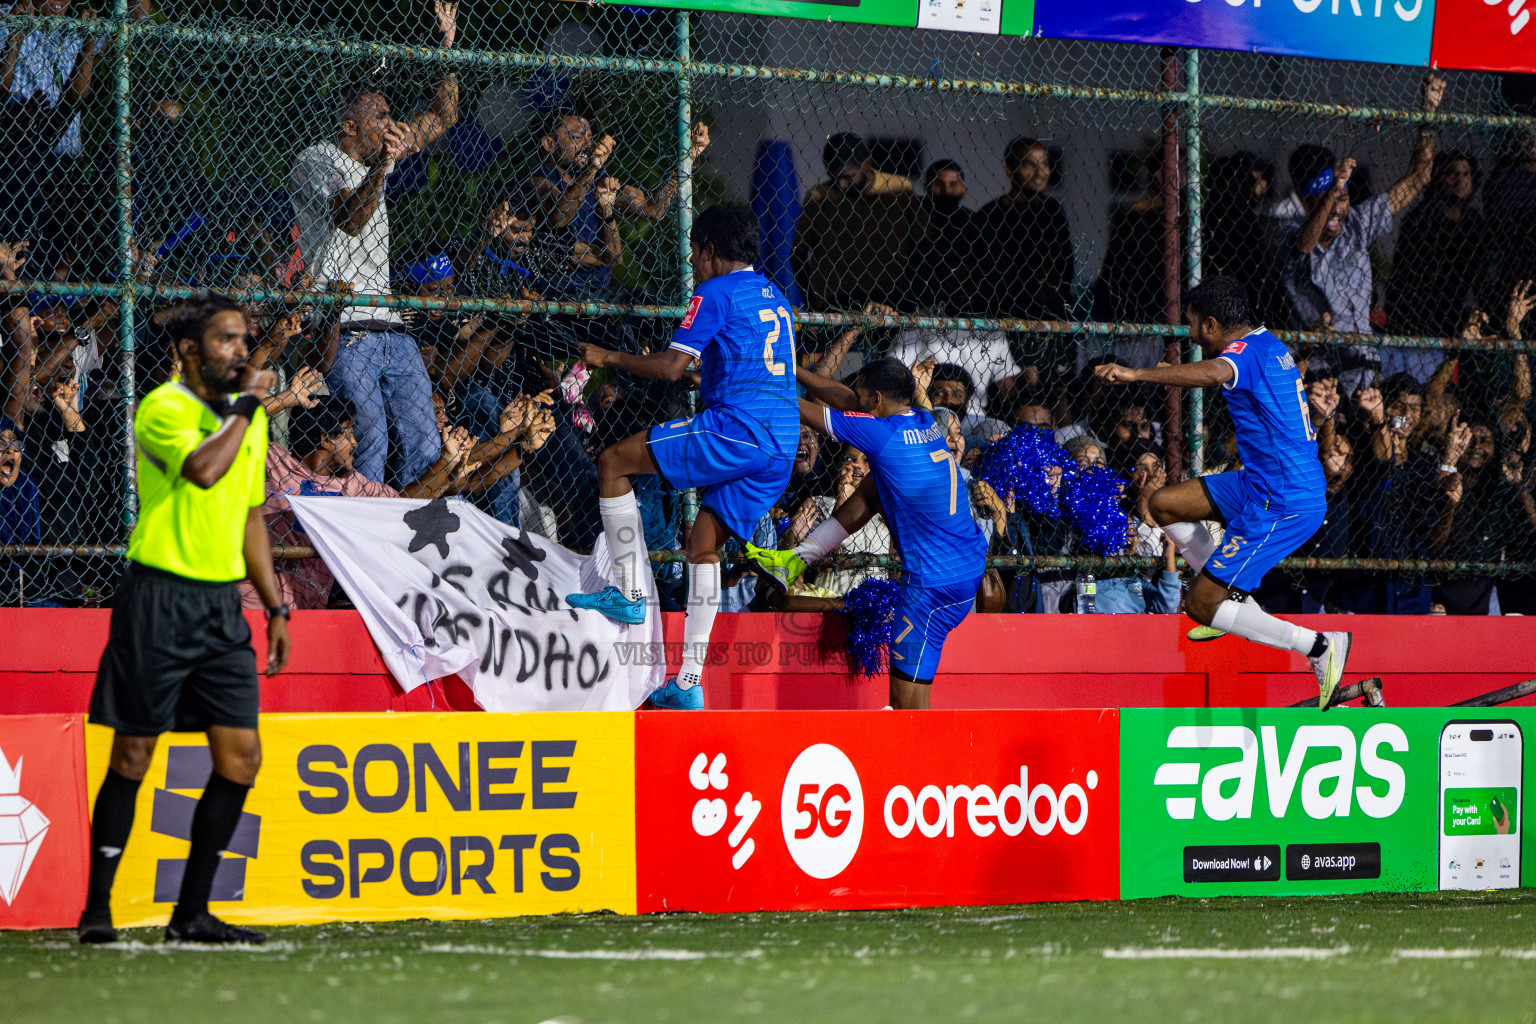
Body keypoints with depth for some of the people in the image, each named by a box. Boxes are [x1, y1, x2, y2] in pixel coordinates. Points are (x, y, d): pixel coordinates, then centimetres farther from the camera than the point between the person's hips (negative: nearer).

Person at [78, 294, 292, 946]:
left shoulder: (247, 416, 15)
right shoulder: (163, 409, -9)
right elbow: (203, 469, -28)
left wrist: (275, 606, 20)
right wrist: (247, 404, -16)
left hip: (224, 604, 7)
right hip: (162, 596, -7)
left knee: (241, 756, 0)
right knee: (133, 755, -2)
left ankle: (191, 914, 8)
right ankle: (97, 910, 6)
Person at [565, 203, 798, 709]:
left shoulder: (716, 293, -2)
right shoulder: (776, 298, 24)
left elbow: (671, 367, -9)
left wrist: (610, 358, 4)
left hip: (737, 428, -9)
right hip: (782, 445, 9)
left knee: (613, 462, -1)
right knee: (705, 543, 14)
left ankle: (628, 591, -5)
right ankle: (689, 682, 8)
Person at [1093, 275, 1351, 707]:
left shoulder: (1246, 351, -17)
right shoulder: (1269, 345, 11)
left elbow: (1215, 373, -43)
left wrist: (1138, 375, -48)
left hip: (1282, 506, -10)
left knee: (1202, 605, -7)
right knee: (1164, 504, 14)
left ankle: (1319, 645, -6)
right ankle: (1236, 598, 20)